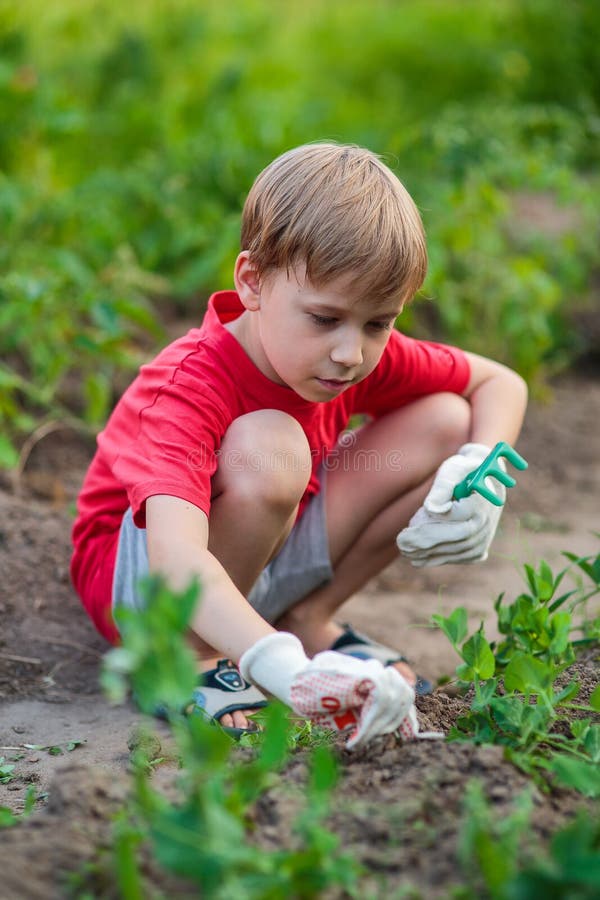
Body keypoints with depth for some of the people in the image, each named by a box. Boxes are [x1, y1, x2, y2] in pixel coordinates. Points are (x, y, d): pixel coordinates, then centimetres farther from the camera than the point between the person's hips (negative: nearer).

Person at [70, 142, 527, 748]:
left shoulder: (368, 355, -15)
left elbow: (501, 384, 2)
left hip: (271, 552, 7)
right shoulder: (191, 387, -35)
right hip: (136, 577, -6)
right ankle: (193, 660, -17)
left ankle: (308, 619, 2)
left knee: (445, 423, -8)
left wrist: (482, 472, -21)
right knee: (267, 447, -38)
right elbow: (175, 559, -50)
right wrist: (287, 672, -64)